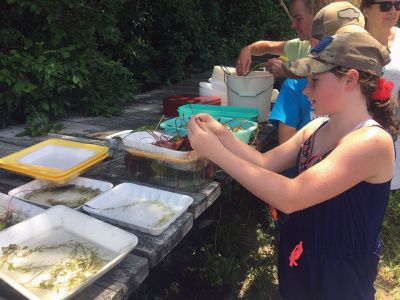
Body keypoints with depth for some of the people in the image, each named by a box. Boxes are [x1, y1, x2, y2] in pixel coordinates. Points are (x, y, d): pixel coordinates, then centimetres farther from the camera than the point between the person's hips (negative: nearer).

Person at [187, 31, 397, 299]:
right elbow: (265, 163, -2)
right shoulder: (316, 128, -1)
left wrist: (215, 151, -32)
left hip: (339, 275, -6)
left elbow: (291, 197, -34)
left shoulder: (372, 141, -26)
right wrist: (222, 133, -14)